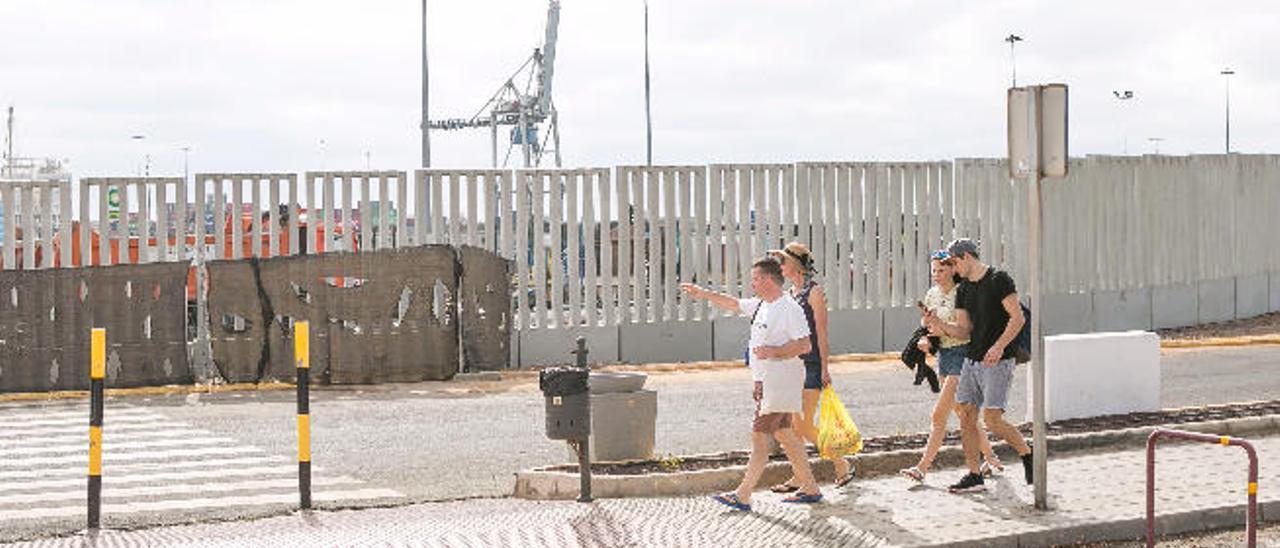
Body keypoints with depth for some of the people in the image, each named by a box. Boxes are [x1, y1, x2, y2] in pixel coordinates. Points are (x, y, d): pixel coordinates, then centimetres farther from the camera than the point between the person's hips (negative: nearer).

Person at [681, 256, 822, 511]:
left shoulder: (789, 309, -15)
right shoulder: (760, 305, 13)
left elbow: (804, 345, -21)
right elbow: (733, 304, 28)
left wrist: (773, 352, -27)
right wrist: (703, 294, 28)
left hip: (780, 383, -9)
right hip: (765, 382, 9)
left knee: (759, 434, -8)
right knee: (782, 433, 12)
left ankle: (743, 496, -6)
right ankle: (810, 488, 20)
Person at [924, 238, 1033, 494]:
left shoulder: (999, 280, -8)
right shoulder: (963, 290, 13)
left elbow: (1018, 319, -13)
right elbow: (965, 331, 12)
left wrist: (999, 346, -24)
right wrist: (941, 325, -6)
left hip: (997, 361, -8)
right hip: (972, 359, 8)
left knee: (992, 420, -11)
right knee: (966, 416, 3)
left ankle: (1028, 455, 12)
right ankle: (974, 476, 9)